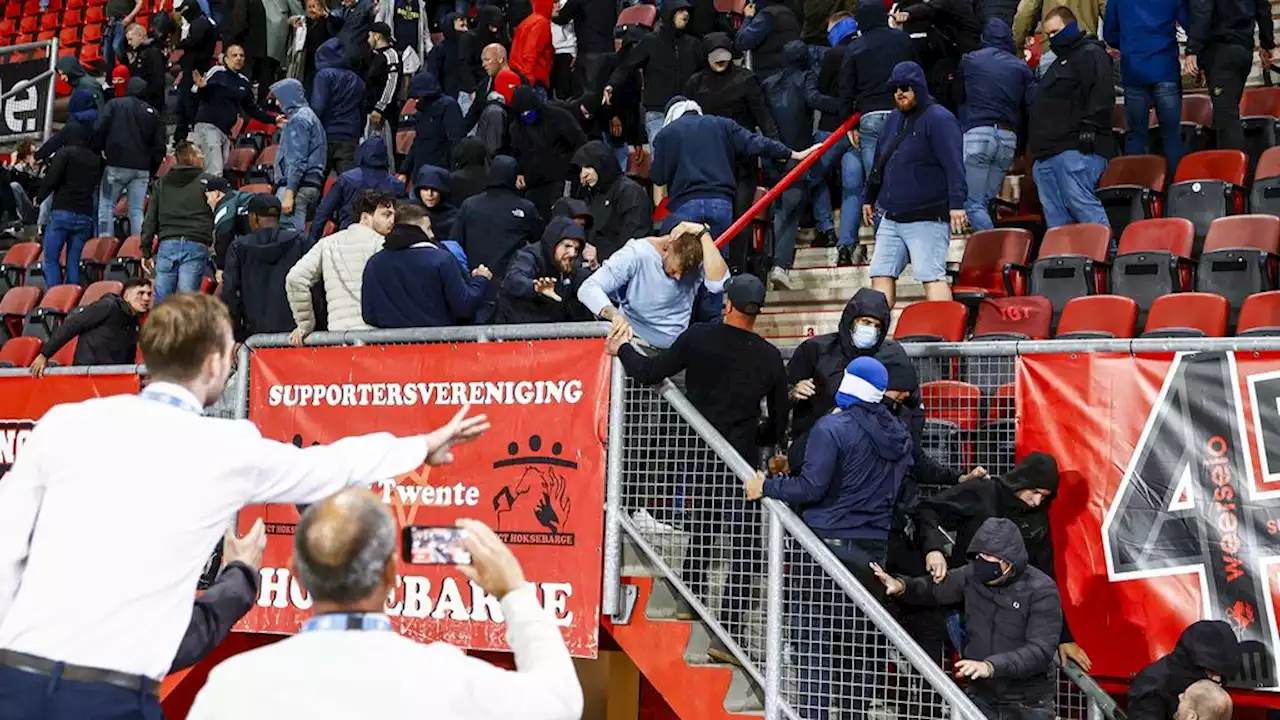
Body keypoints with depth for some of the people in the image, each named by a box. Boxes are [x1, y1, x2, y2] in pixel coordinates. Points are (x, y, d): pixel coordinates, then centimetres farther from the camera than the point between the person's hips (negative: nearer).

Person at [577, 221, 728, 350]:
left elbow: (719, 284, -29)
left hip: (673, 348, 4)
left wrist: (703, 233, -26)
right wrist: (615, 315, -42)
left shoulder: (697, 260, -8)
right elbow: (588, 289, -22)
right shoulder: (637, 254, -16)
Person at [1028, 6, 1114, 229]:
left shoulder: (1091, 53, 0)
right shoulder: (1061, 60, 31)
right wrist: (1036, 143, 25)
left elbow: (1101, 97, -14)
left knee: (1080, 204, -19)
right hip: (1047, 152, 10)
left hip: (1075, 149, -10)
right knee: (1055, 217, 3)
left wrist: (1089, 131, -22)